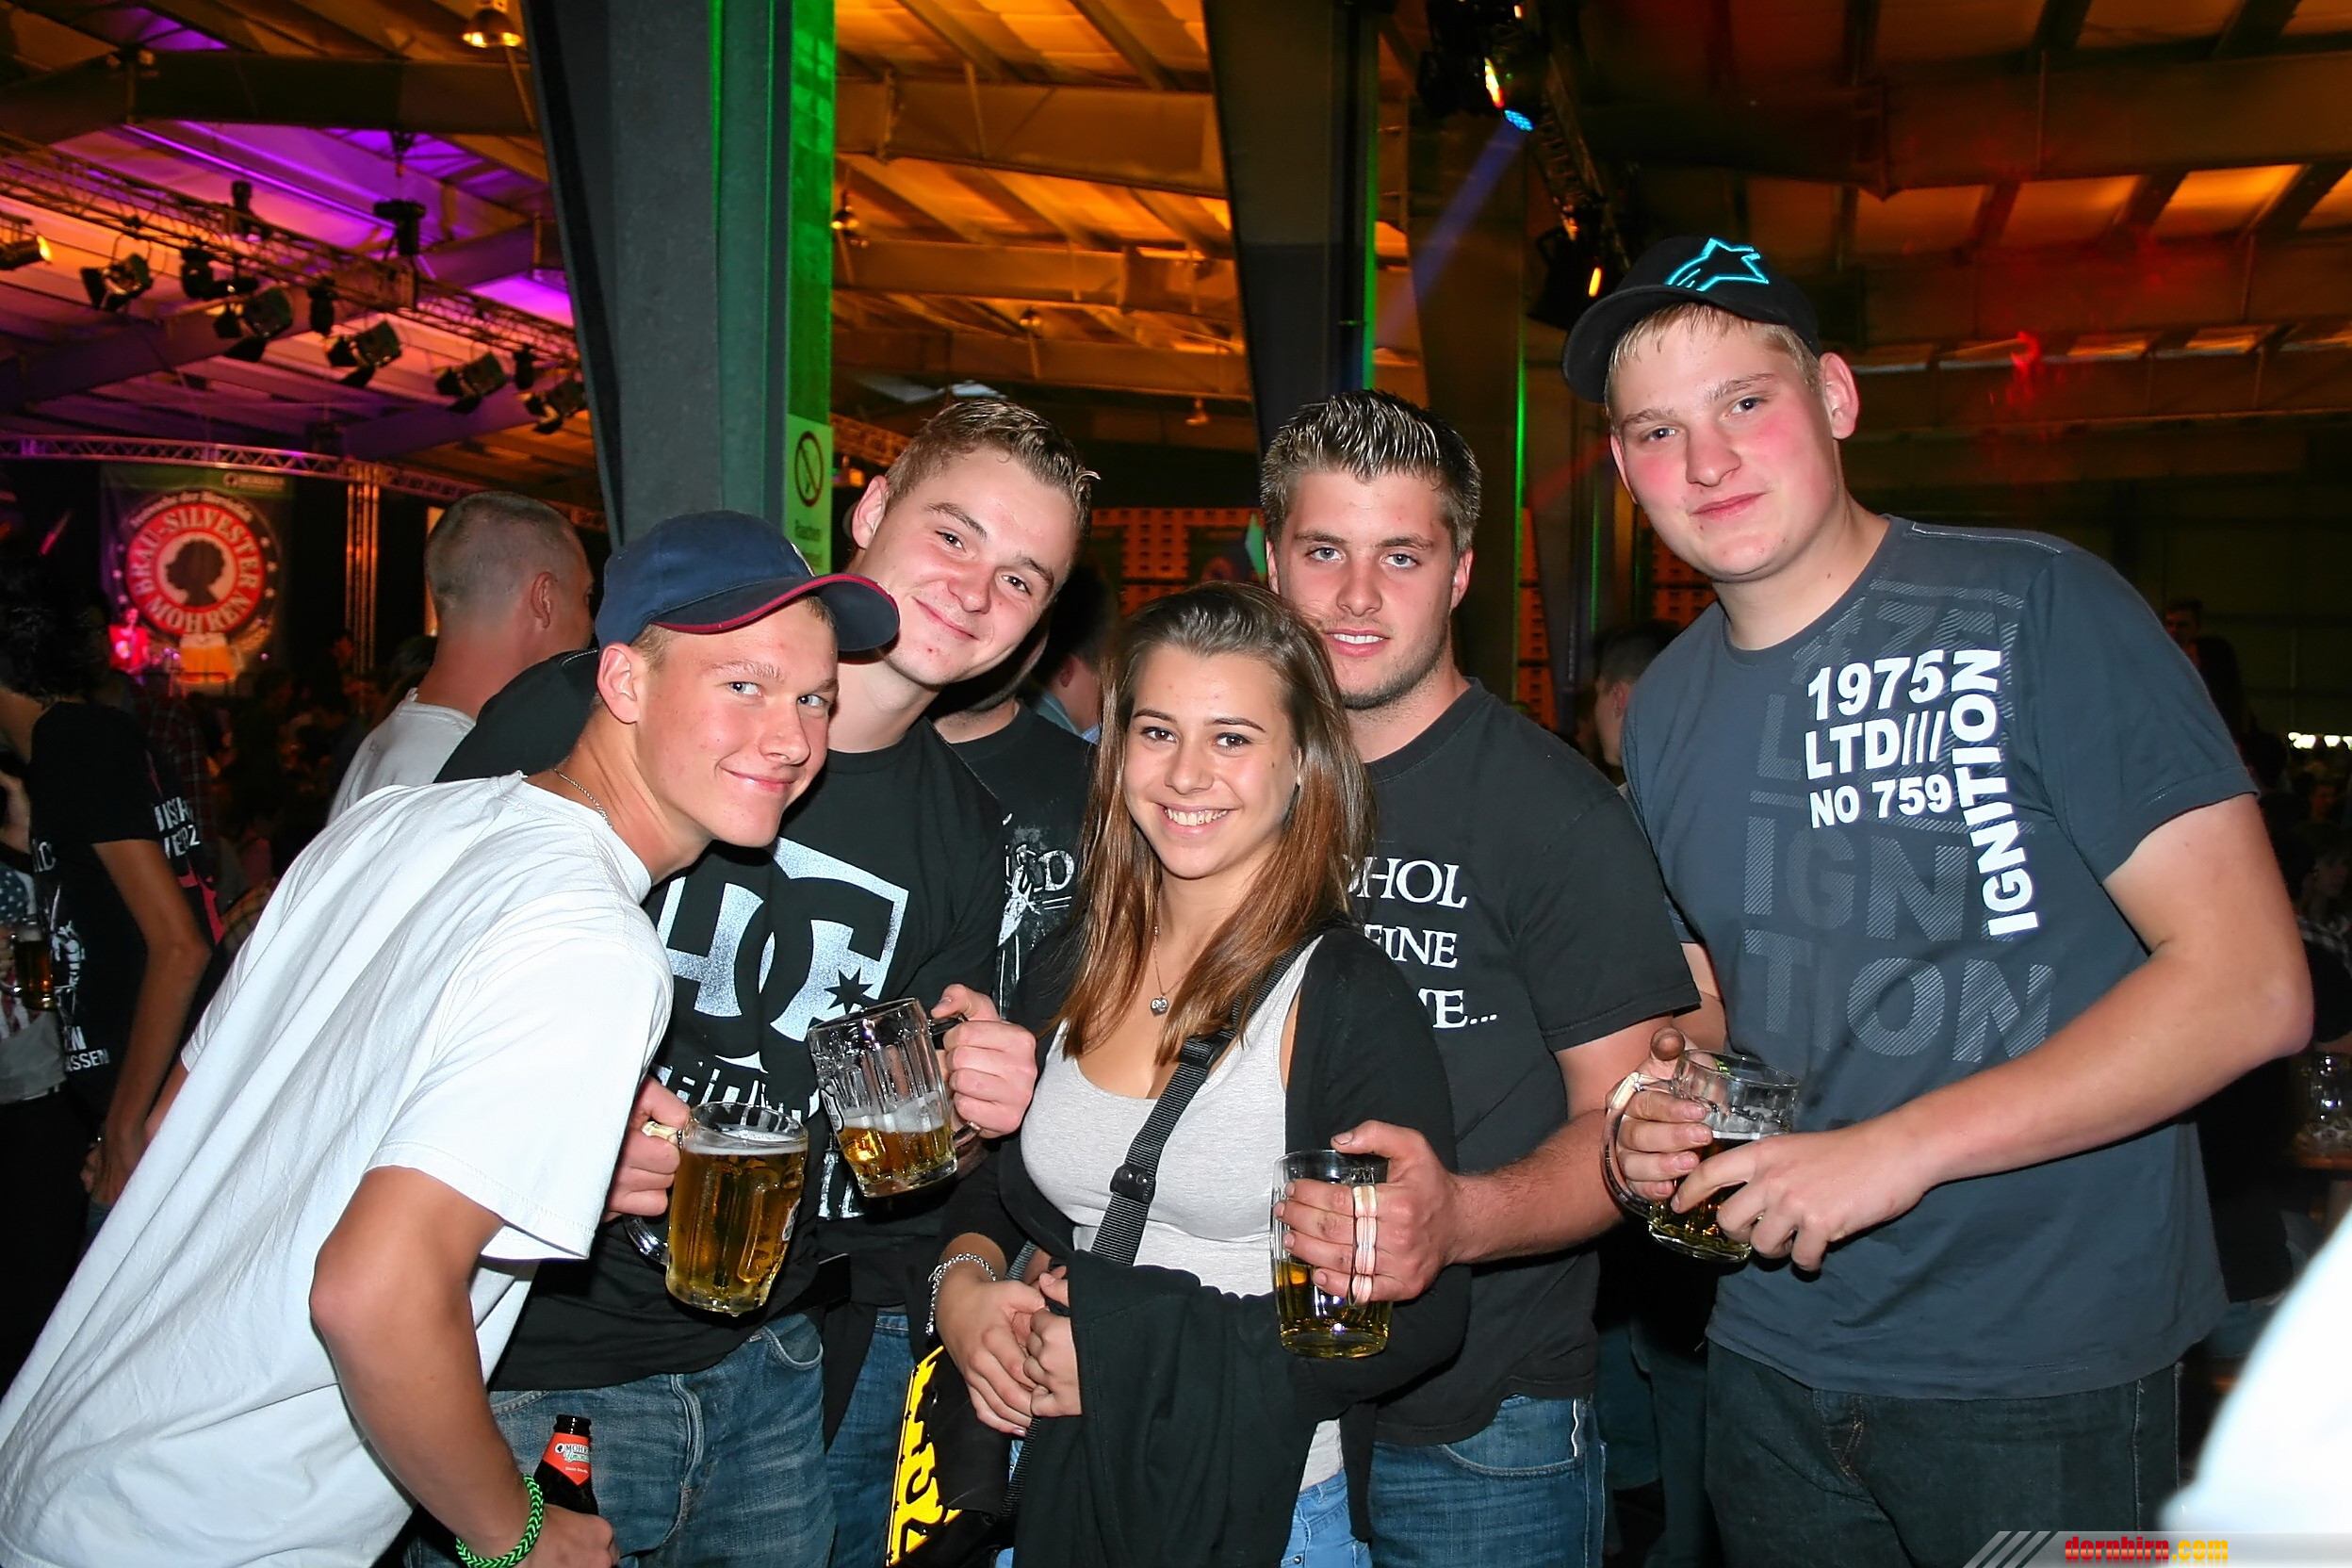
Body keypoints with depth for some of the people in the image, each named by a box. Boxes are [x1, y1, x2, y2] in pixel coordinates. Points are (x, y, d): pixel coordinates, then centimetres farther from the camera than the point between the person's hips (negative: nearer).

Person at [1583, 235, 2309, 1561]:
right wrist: (1666, 1103, -5)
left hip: (2046, 1369, -5)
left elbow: (2249, 986, -17)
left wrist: (1899, 1150, -21)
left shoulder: (2039, 610, -13)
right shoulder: (1667, 709, 4)